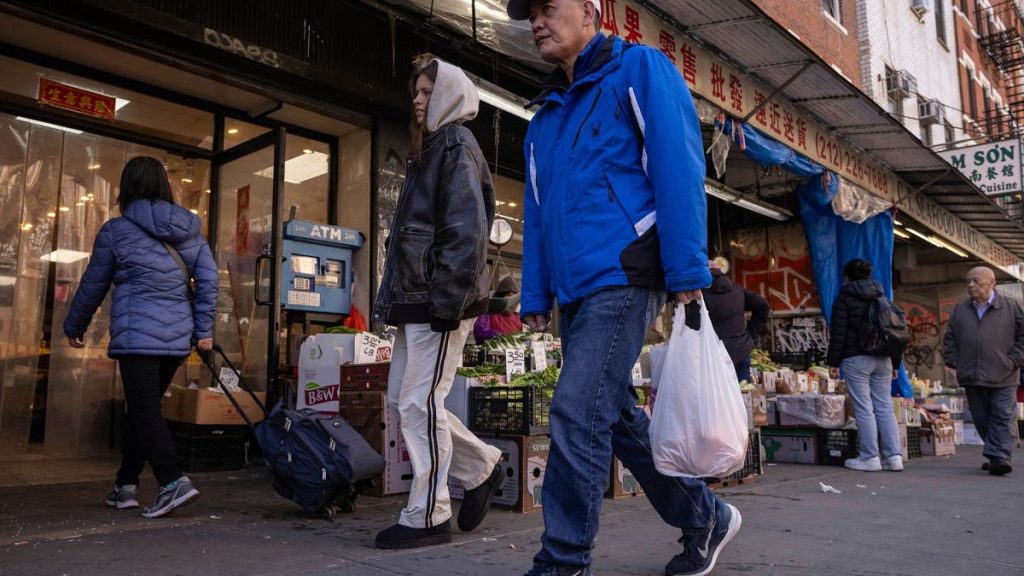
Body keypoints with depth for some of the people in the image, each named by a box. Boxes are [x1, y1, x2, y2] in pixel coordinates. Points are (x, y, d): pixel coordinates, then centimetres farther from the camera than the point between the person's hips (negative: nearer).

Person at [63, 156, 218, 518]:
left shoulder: (115, 230, 0)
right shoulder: (189, 228, 10)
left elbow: (92, 286, 9)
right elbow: (208, 278, 3)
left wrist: (74, 328, 23)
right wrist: (204, 330, 6)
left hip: (139, 335, -5)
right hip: (177, 337, 5)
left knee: (145, 412, -4)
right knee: (142, 409, 16)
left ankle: (174, 481, -18)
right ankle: (127, 485, 22)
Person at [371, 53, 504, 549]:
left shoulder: (457, 145, -5)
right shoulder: (430, 149, 23)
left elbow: (466, 232, -17)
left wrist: (447, 300, -23)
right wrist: (395, 295, 19)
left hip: (440, 300, -10)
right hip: (417, 300, 10)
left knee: (420, 404, -6)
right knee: (402, 399, 12)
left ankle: (427, 517, 6)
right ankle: (481, 468, 24)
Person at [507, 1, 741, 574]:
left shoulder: (640, 69, 1)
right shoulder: (547, 114, 22)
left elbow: (679, 170, -10)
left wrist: (688, 271, -18)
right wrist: (536, 297, 13)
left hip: (623, 277, -8)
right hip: (576, 291, 8)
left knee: (578, 413, -12)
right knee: (619, 418, 12)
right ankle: (706, 518, 29)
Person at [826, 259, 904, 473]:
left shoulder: (845, 298, -2)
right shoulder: (882, 298, 16)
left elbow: (838, 333, -8)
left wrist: (834, 362, -4)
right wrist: (895, 363, 21)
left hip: (856, 359, -6)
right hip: (882, 359, 6)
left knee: (863, 409, -4)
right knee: (885, 407, 7)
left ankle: (870, 457, -2)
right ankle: (894, 456, 6)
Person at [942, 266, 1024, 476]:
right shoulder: (960, 310, 11)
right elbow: (949, 338, 14)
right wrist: (953, 361, 4)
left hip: (1002, 378, -3)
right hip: (971, 377, 4)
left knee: (1002, 418, -5)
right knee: (982, 419, 8)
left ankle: (999, 457, -8)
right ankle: (997, 456, 20)